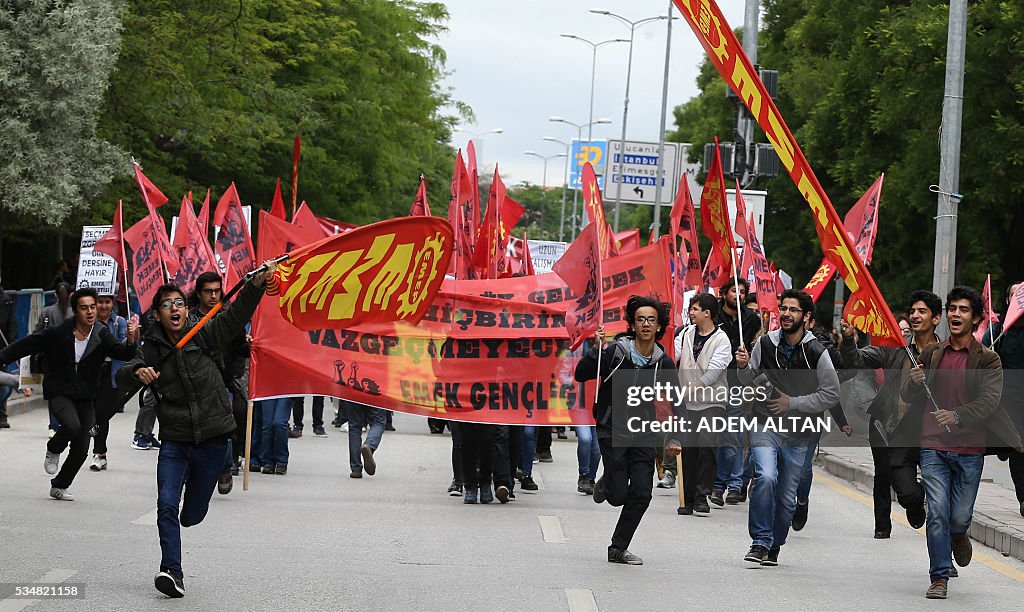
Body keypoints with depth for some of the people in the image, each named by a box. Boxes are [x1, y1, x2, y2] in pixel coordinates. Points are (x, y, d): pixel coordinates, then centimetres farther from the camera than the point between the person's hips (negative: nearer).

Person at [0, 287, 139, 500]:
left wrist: (131, 341, -41)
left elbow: (122, 353, -20)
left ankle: (59, 486, 26)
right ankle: (53, 450, 2)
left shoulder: (102, 335, -7)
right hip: (59, 393, -3)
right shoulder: (58, 334, -11)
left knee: (81, 450, 2)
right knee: (72, 425, -31)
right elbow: (26, 345, 0)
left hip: (86, 398, 3)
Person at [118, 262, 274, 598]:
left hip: (212, 439, 0)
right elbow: (122, 375, -11)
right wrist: (137, 372, -35)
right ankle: (172, 572, -8)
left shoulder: (203, 335, 1)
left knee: (192, 514, 10)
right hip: (174, 441, 0)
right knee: (167, 505, -16)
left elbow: (236, 315, -10)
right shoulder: (151, 349, 2)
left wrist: (257, 283, -25)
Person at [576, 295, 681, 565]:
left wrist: (674, 438, -5)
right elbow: (581, 375, -9)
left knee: (642, 494, -5)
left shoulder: (664, 364, 1)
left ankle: (618, 548, 12)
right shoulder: (615, 352, -9)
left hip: (644, 436, 3)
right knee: (619, 496, -6)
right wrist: (596, 349, -23)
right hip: (612, 432, -3)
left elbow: (676, 402, 6)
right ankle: (606, 483, 32)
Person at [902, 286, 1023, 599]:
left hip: (970, 450, -1)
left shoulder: (988, 360, 1)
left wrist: (957, 416, -28)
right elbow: (907, 396, 12)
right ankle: (939, 578, 2)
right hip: (933, 447, 1)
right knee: (937, 514, -7)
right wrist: (914, 382, -13)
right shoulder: (931, 354, 10)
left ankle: (959, 537, 39)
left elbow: (989, 400, -11)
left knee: (960, 517, 3)